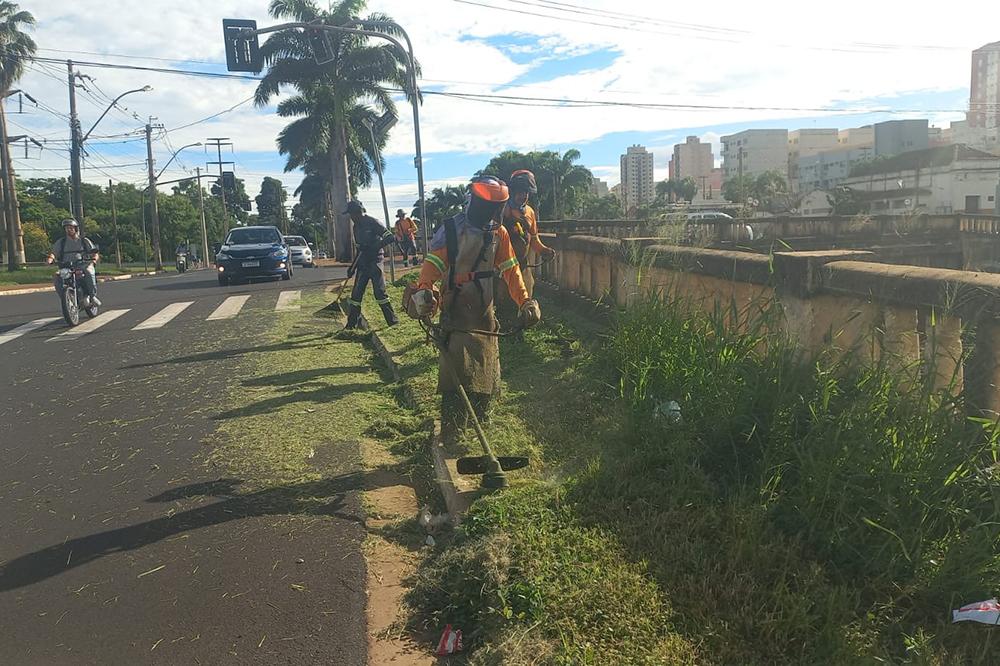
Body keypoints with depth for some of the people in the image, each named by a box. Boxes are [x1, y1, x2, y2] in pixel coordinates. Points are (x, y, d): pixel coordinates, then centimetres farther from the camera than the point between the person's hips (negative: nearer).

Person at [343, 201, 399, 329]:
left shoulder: (372, 222, -11)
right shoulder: (356, 227, 14)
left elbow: (390, 237, -18)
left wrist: (374, 246, -27)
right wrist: (353, 267, 19)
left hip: (375, 262, -8)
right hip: (362, 264, 8)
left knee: (379, 292, -13)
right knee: (356, 293, 6)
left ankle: (393, 321, -6)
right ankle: (352, 323, 13)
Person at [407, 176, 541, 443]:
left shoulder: (499, 233, 7)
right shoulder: (451, 230, -8)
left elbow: (510, 270, 5)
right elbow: (433, 263, -14)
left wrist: (525, 301, -6)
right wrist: (424, 289, -33)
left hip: (485, 311, 6)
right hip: (455, 312, -5)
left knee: (486, 369, 13)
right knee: (455, 374, -11)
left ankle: (480, 421, 30)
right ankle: (451, 436, -5)